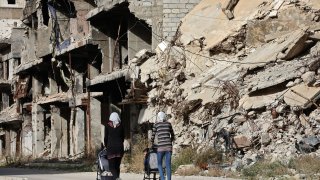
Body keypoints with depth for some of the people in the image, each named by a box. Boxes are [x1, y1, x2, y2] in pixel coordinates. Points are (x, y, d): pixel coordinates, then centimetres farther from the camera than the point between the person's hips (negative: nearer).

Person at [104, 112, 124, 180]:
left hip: (111, 147, -2)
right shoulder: (120, 126, 3)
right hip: (119, 147, 2)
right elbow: (123, 137, 11)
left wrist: (106, 146, 21)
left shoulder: (108, 126, -1)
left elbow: (106, 137, 5)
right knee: (117, 166, 11)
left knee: (112, 166, -4)